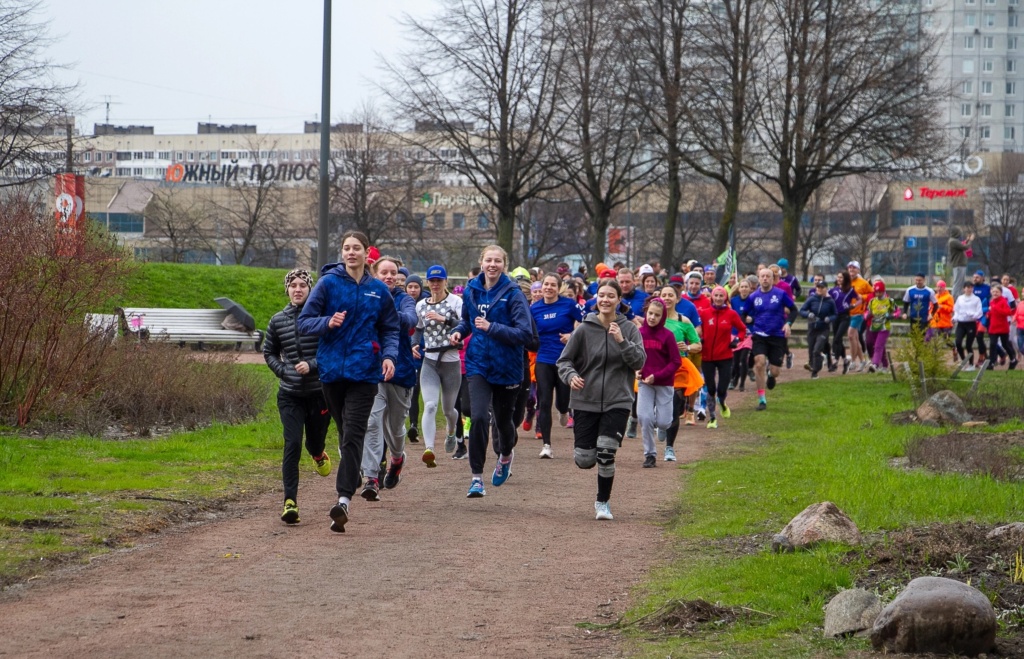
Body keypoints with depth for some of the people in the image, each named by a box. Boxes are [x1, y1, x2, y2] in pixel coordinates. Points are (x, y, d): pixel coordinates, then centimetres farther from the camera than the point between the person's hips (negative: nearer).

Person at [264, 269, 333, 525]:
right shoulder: (278, 320, 4)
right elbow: (269, 353, 17)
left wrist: (312, 366, -17)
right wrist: (283, 370, 0)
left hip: (319, 391, -1)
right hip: (290, 395, 1)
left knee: (315, 442, 12)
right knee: (292, 444, -12)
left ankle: (319, 454, 52)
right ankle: (290, 501, -14)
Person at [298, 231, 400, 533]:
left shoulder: (378, 290, 7)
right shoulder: (328, 283, 1)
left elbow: (390, 329, 13)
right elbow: (304, 321, 1)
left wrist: (390, 355, -5)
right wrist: (327, 322, -18)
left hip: (364, 370, -1)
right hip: (332, 369, 1)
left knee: (353, 434, -12)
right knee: (344, 430, 11)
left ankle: (344, 499, -20)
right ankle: (351, 477, 33)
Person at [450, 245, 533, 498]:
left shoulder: (513, 294, -11)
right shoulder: (471, 291, 2)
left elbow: (525, 333, -17)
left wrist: (491, 328, -25)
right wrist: (459, 332, -1)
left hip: (507, 367, -2)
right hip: (479, 365, 2)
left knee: (503, 419, 15)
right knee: (478, 418, -17)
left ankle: (505, 456, 49)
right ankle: (477, 477, -10)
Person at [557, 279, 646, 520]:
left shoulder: (629, 329, -1)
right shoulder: (584, 329, -3)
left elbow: (639, 362, -8)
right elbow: (564, 360, 3)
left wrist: (622, 341, -21)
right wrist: (571, 376, -17)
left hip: (617, 402, -1)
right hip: (585, 402, 1)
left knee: (606, 455, -12)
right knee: (584, 460, 0)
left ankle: (603, 502, 11)